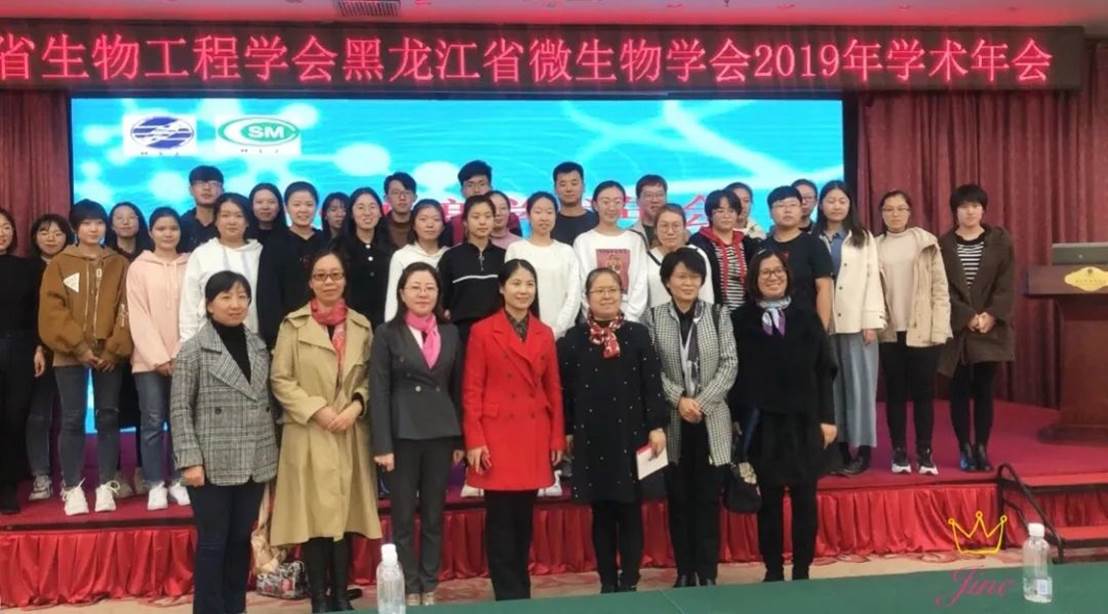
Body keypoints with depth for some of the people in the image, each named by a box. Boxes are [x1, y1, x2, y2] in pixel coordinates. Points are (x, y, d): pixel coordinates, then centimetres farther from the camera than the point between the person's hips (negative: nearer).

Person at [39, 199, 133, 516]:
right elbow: (52, 310, -4)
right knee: (73, 419, 1)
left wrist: (115, 348, -9)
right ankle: (72, 488, 8)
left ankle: (106, 485, 11)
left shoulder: (120, 264, 8)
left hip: (109, 354, 1)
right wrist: (79, 347, -12)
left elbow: (125, 310, 2)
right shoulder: (59, 264, 4)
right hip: (70, 355, -1)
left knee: (108, 417, 4)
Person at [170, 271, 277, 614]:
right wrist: (190, 460, -13)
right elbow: (180, 410, -7)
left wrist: (272, 453, 9)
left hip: (253, 464, 5)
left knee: (241, 540, 13)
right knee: (213, 542, 4)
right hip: (214, 465, -5)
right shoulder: (193, 350, -6)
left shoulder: (258, 345, 8)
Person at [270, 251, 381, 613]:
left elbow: (370, 377, 10)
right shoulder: (294, 325, 1)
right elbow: (280, 379, -3)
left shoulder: (361, 325, 10)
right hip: (309, 435, -3)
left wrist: (356, 406, -8)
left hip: (351, 435, 3)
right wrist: (316, 410, -13)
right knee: (314, 515, -1)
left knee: (346, 513, 6)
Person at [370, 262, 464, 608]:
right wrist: (382, 445, -12)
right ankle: (409, 590, 17)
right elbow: (379, 392, -6)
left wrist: (459, 440, 6)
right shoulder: (388, 334, -2)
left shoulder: (450, 333, 8)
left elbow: (457, 388, 9)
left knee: (434, 515, 10)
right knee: (403, 516, 6)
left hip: (441, 434, 3)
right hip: (403, 435, -3)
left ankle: (429, 588, 21)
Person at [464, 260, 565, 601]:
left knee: (524, 517, 10)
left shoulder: (545, 334, 10)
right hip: (497, 435, -4)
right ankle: (508, 594, 10)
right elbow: (471, 391, -4)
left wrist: (558, 437, 7)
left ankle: (521, 590, 22)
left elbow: (554, 389, 12)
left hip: (534, 437, 4)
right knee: (500, 518, 0)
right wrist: (474, 441, -10)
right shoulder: (482, 331, -2)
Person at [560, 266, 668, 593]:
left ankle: (629, 582, 12)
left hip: (631, 433, 0)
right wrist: (567, 431, 2)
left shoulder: (638, 334, 3)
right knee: (601, 513, 8)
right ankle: (608, 582, 17)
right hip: (591, 437, 1)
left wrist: (657, 426, -5)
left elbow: (652, 383, 1)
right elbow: (564, 390, 4)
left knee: (630, 511, 3)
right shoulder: (572, 339, 3)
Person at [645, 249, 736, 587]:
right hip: (672, 420, 0)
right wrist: (679, 399, -15)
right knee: (678, 500, 7)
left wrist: (701, 402, -12)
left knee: (708, 500, 4)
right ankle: (685, 573, 16)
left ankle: (707, 574, 11)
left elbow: (730, 364, -2)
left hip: (712, 420, 0)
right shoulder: (654, 317, 2)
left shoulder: (718, 314, 4)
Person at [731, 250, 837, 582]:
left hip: (804, 420, 1)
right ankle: (773, 570, 16)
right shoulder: (741, 320, 0)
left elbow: (824, 370, 5)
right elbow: (733, 373, 0)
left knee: (804, 498, 6)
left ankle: (802, 571, 15)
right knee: (769, 499, 6)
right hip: (761, 422, -1)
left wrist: (827, 417, -1)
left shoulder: (806, 317, 5)